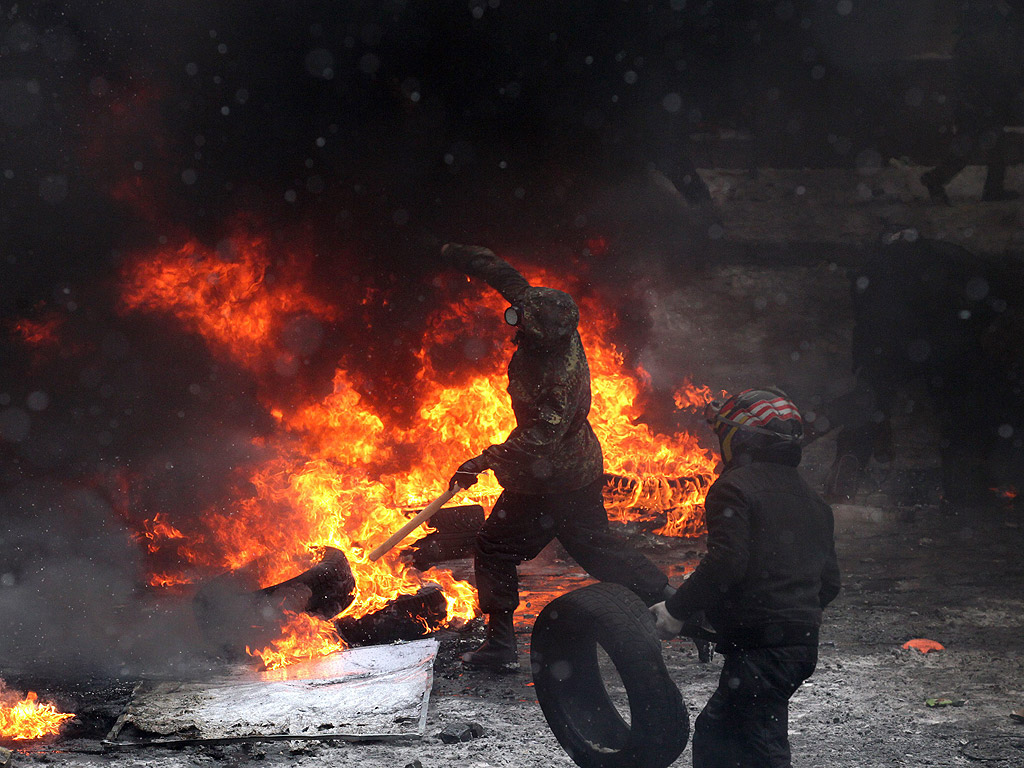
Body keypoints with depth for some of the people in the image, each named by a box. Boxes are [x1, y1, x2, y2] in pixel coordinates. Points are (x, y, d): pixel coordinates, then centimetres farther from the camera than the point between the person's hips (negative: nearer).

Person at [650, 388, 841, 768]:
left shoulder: (734, 487, -8)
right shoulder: (810, 498, 18)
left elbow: (726, 563, -21)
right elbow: (829, 582, 18)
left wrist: (677, 609, -12)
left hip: (760, 649, -9)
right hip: (803, 646, 9)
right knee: (714, 730, 18)